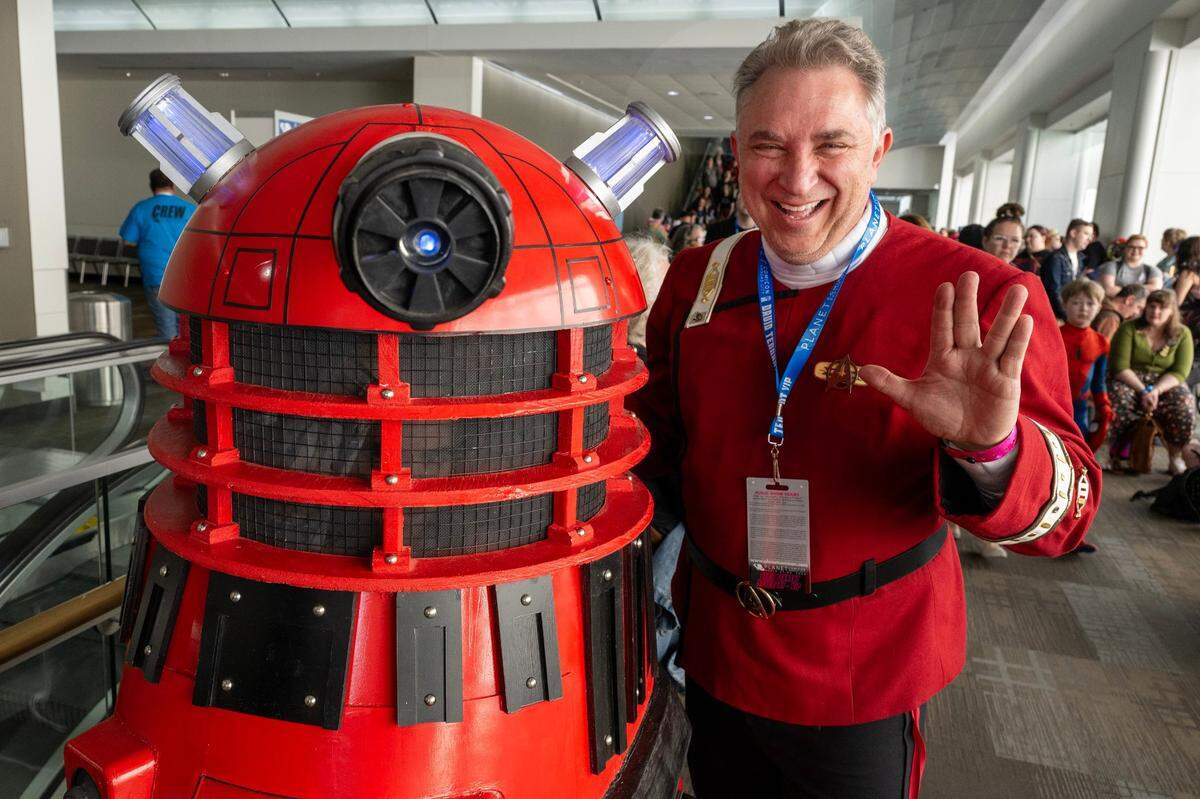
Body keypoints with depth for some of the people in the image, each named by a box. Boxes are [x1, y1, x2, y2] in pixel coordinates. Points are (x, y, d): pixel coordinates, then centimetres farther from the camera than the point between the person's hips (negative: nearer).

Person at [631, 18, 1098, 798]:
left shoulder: (981, 299, -17)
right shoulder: (696, 279, -5)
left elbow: (1064, 507, -17)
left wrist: (991, 451, -37)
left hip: (865, 684, -3)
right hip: (715, 648, 4)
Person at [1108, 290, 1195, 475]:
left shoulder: (1182, 334, 6)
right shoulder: (1129, 328, -1)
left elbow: (1180, 373, -3)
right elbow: (1120, 367, -9)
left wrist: (1156, 390, -22)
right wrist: (1143, 391, -21)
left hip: (1166, 384, 2)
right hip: (1129, 381, -2)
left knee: (1185, 410, -29)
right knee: (1120, 402, -36)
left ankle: (1175, 457, -3)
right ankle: (1118, 453, -12)